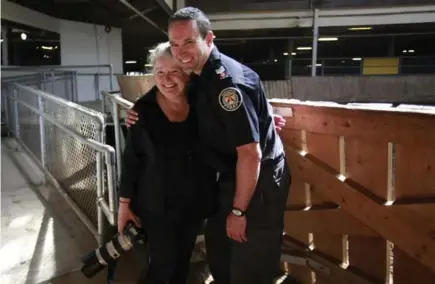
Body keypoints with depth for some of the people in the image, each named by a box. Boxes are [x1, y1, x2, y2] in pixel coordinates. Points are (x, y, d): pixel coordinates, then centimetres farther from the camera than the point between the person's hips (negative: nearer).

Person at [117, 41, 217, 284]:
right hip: (156, 205, -2)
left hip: (195, 203, 3)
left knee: (183, 260, 19)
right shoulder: (144, 110, -13)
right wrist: (125, 203, -3)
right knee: (163, 264, 4)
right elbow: (131, 161, -6)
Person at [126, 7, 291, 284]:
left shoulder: (229, 81, -26)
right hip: (232, 177, 9)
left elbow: (250, 154, -27)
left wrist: (238, 211, -19)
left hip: (260, 183, -9)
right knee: (218, 248, 24)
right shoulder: (198, 75, 4)